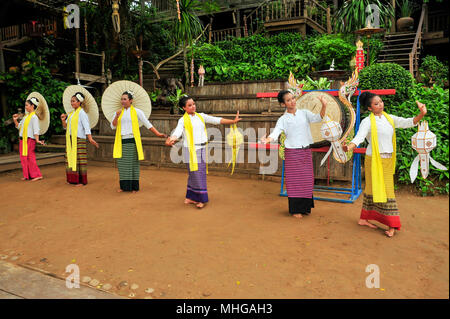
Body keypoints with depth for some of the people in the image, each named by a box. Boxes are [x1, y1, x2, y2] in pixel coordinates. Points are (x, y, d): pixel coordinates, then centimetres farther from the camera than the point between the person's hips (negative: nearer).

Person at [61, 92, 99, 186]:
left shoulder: (81, 113, -5)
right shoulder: (71, 113, 18)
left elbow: (86, 126, -14)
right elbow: (66, 127, 21)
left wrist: (90, 139, -23)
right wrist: (63, 120, 1)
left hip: (79, 139, -7)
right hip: (70, 139, 8)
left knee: (79, 159, -6)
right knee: (71, 158, 7)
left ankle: (81, 181, -2)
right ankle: (72, 179, 15)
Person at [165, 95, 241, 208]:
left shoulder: (201, 116, 12)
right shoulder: (183, 120, -3)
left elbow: (216, 120, 9)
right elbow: (177, 132, -19)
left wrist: (233, 121, 2)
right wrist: (171, 140, -40)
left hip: (202, 149, 6)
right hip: (191, 150, -6)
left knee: (201, 173, 9)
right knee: (196, 174, -6)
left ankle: (190, 198, 22)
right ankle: (201, 199, 6)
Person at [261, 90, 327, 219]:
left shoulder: (304, 113, 7)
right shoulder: (283, 119, -1)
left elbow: (317, 118, -9)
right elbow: (275, 133, -13)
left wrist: (324, 106, -28)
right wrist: (267, 139, -35)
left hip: (306, 151, 3)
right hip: (292, 152, -3)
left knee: (307, 179, 8)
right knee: (294, 180, -1)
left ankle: (305, 207, 24)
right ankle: (295, 209, 12)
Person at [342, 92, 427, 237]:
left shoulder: (390, 118, 11)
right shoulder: (367, 121, -8)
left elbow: (408, 122, 5)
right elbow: (359, 136, -22)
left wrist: (421, 114, -14)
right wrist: (348, 147, -42)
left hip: (387, 161, 6)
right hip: (374, 160, -6)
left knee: (379, 189, 10)